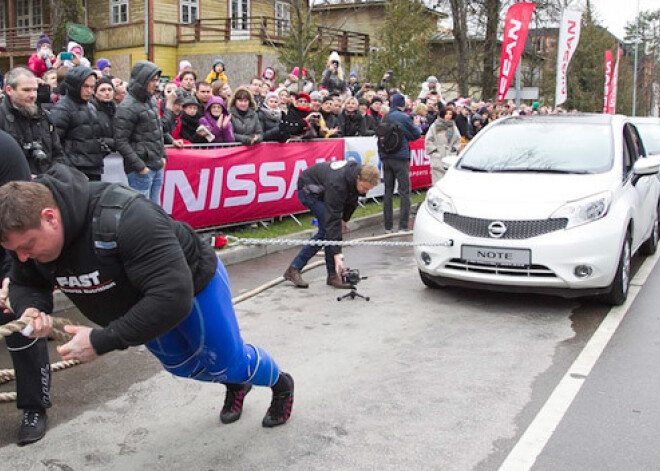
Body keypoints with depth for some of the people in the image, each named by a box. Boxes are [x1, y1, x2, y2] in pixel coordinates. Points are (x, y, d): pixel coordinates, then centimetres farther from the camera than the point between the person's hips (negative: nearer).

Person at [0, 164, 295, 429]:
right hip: (143, 300, 7)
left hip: (193, 284, -7)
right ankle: (236, 385, 57)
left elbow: (174, 297, -48)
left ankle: (281, 384, 46)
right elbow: (25, 285, -3)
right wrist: (30, 310, -29)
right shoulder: (27, 233, -22)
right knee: (179, 364, 24)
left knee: (229, 361, 12)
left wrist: (102, 341, -46)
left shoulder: (123, 217, -46)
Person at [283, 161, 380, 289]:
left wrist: (345, 219, 12)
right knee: (329, 227, -19)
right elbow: (333, 220, -42)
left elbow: (351, 196, 4)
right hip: (309, 190, -8)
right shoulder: (337, 184, -42)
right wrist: (337, 255, -44)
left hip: (323, 190, 8)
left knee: (324, 232, 0)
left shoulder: (359, 172, -20)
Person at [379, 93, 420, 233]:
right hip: (400, 157, -6)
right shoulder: (404, 118, -9)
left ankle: (388, 226, 12)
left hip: (386, 158, 6)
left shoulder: (385, 118, 7)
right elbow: (416, 135, -1)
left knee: (388, 191, 10)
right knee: (404, 191, -1)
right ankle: (403, 226, -7)